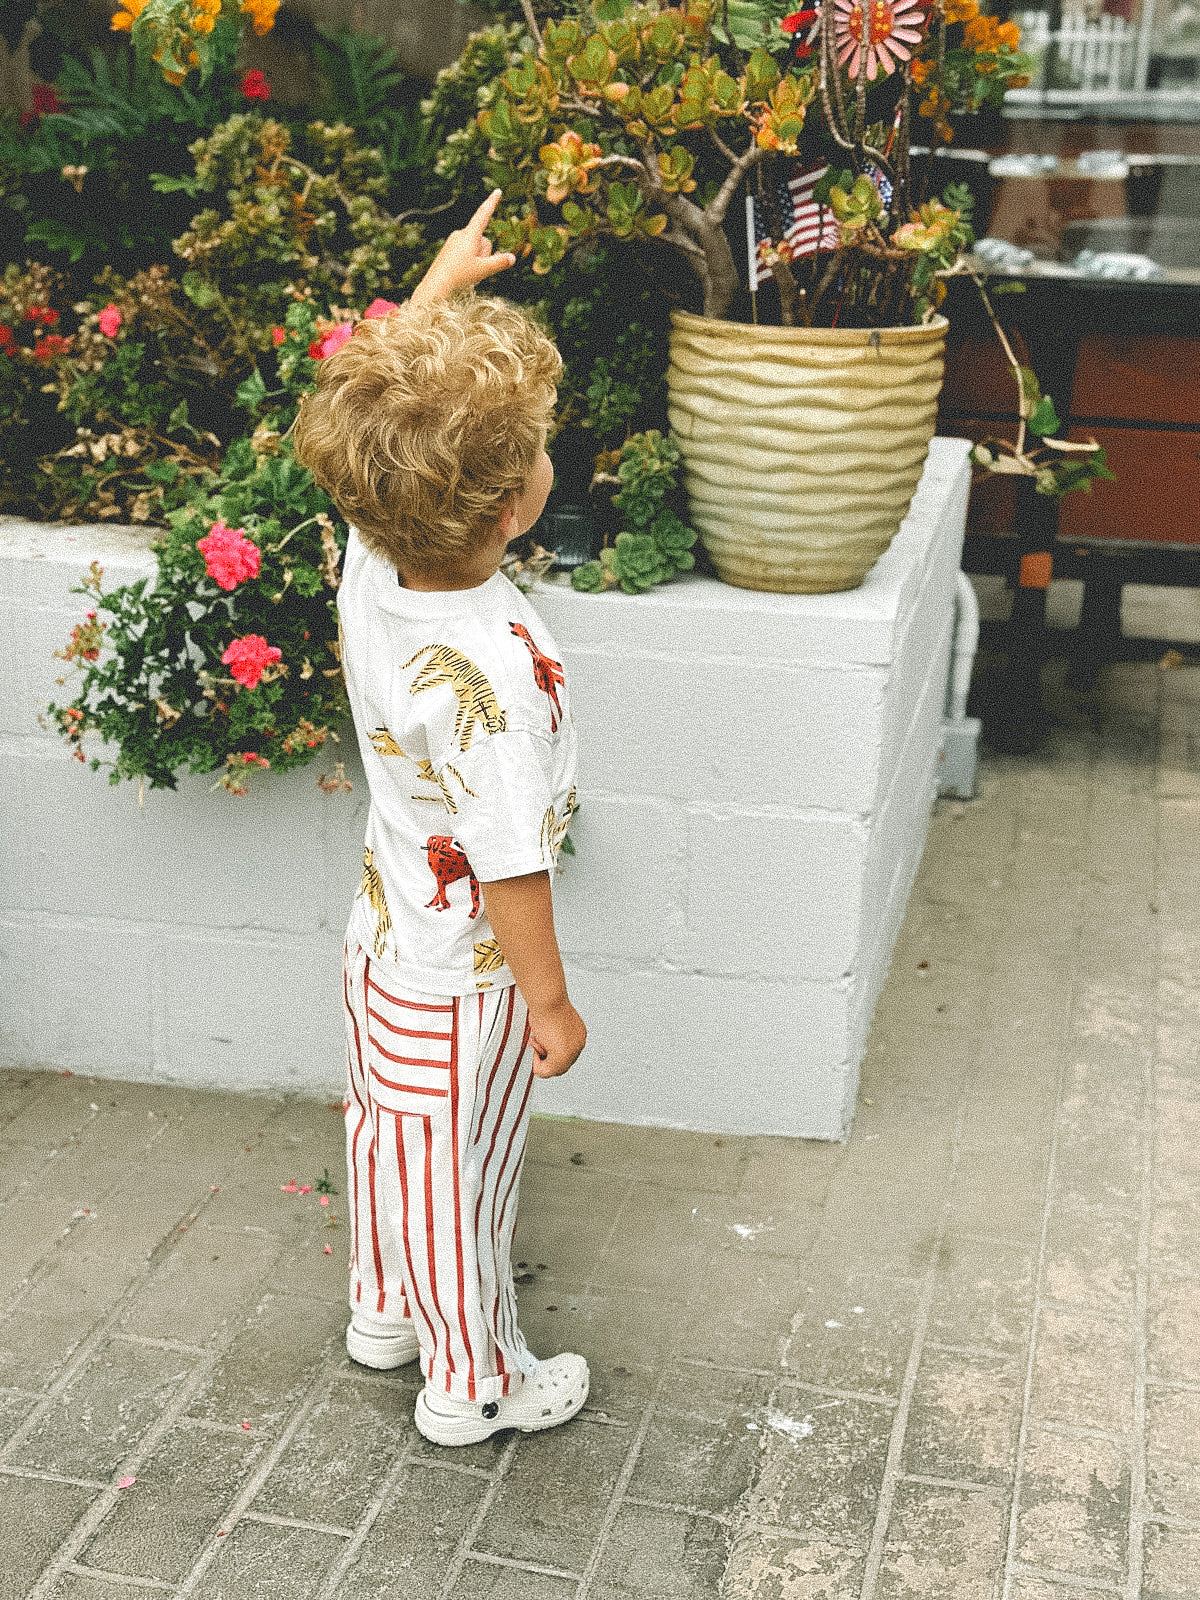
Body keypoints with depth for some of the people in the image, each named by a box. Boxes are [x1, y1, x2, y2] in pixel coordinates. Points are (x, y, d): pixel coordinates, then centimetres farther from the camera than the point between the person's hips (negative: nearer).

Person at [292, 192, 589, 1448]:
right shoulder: (493, 671, -37)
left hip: (381, 943, 8)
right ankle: (472, 1383, 37)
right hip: (462, 984, -7)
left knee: (386, 1136, 28)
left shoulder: (368, 565, -17)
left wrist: (443, 279, 13)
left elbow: (376, 406, 3)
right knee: (458, 1185, 14)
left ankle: (384, 1308, 52)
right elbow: (509, 870, -28)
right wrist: (551, 1005, -14)